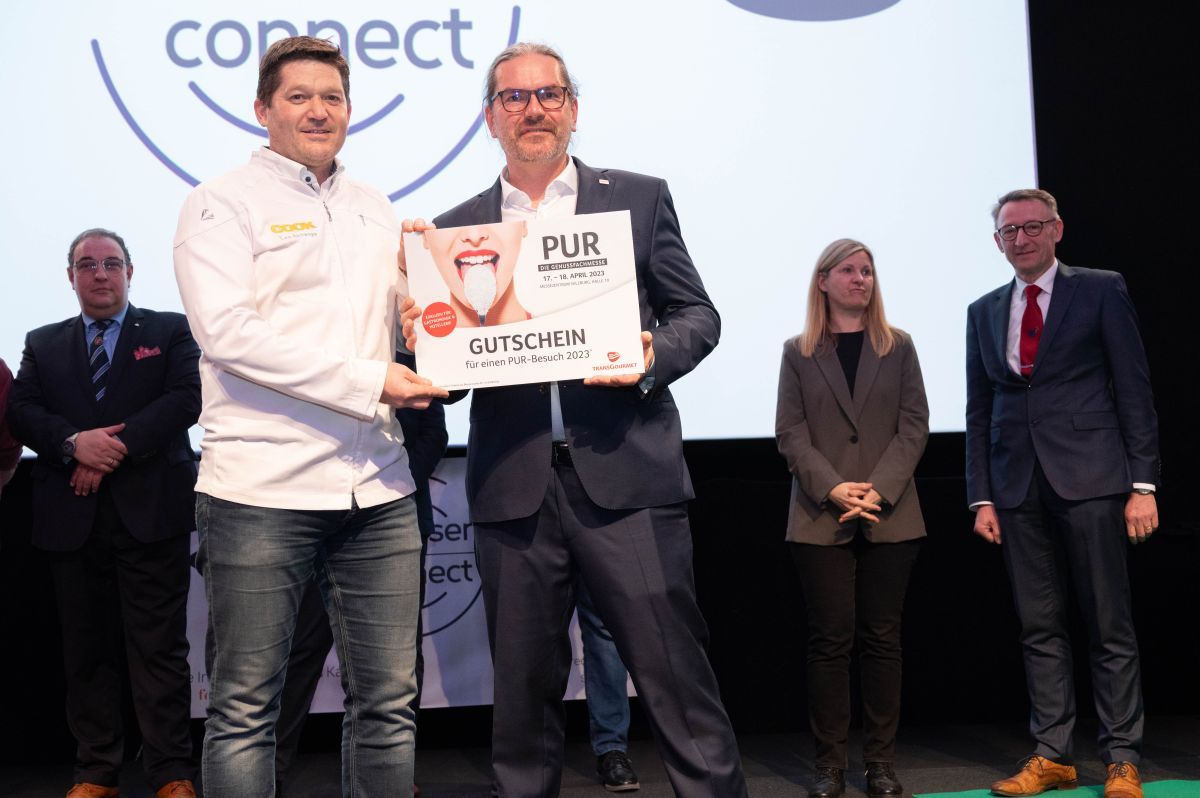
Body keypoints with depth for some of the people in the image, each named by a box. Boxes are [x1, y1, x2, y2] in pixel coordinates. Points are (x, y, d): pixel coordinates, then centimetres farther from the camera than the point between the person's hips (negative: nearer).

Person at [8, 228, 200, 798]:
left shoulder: (171, 332, 9)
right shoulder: (43, 344, 17)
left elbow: (187, 397, -6)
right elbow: (21, 412, 5)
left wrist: (119, 447, -15)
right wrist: (74, 442, -14)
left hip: (150, 513, -3)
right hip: (72, 517, 3)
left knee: (159, 649, -2)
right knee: (86, 650, 8)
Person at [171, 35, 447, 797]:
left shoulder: (376, 209, 19)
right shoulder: (223, 204, 2)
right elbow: (229, 332, -12)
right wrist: (368, 381, -14)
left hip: (376, 490, 5)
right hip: (261, 490, -5)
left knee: (388, 704, 8)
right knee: (246, 709, 2)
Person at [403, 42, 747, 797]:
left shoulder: (640, 198, 9)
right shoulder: (458, 227, 12)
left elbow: (698, 314, 7)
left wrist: (653, 359, -13)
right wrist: (424, 342, -10)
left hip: (626, 473, -2)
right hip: (514, 485, 2)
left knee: (673, 668, -1)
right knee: (524, 683, 10)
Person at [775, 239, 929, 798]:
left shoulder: (898, 347, 10)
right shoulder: (798, 352, 8)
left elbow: (914, 426, 3)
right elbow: (790, 433, 1)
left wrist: (879, 490, -12)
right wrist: (832, 488, -14)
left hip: (890, 519, 1)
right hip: (821, 520, -1)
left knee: (881, 638, 4)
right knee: (830, 640, 0)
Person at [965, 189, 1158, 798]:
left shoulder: (1101, 291, 3)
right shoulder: (983, 312, 14)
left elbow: (1134, 390, 0)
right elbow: (979, 411, 13)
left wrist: (1143, 484, -7)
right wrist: (981, 497, 6)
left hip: (1090, 479, -4)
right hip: (1019, 489, 4)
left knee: (1109, 627, 0)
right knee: (1039, 628, 7)